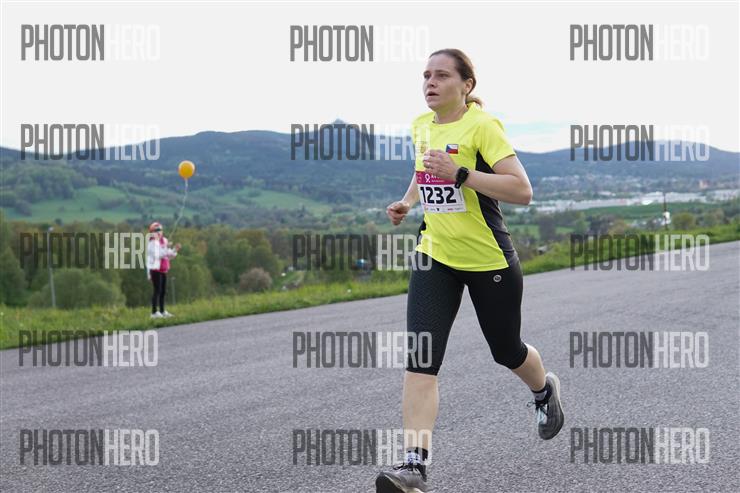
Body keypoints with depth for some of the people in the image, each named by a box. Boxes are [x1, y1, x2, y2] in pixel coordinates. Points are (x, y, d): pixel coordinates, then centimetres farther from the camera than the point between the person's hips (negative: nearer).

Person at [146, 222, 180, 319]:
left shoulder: (164, 241, 12)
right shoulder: (153, 243, -10)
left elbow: (169, 256, 16)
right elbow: (157, 255, -23)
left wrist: (175, 250, 1)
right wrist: (166, 248, -25)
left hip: (163, 270, 8)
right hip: (155, 269, -8)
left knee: (163, 291, 11)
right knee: (157, 290, -8)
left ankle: (162, 311, 19)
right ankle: (154, 312, -5)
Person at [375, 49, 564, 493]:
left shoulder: (481, 126, -16)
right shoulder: (421, 126, 6)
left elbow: (522, 191, -24)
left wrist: (459, 174, -30)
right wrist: (408, 202, 10)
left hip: (489, 260, -5)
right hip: (435, 258, 5)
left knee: (507, 352, 15)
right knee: (420, 359, -12)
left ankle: (545, 391, 51)